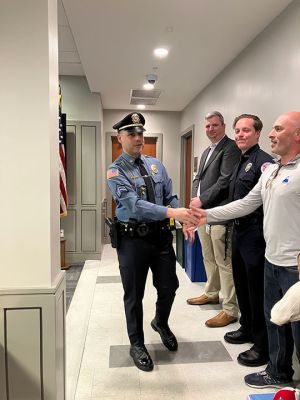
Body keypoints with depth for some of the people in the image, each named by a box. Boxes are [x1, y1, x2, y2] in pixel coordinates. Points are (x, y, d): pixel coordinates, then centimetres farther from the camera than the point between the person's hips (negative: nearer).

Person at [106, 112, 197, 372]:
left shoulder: (156, 165, 7)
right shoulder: (116, 172, -11)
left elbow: (170, 197, 6)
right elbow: (134, 204, -24)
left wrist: (186, 220, -12)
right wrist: (172, 212, -34)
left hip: (161, 236, 5)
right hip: (133, 240, -4)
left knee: (169, 288, 16)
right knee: (134, 295, 11)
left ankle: (161, 323, 49)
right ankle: (137, 344, 34)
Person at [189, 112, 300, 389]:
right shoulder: (270, 170, 11)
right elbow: (246, 203, 12)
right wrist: (208, 215, 6)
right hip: (272, 259, 9)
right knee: (274, 320, 21)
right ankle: (278, 373, 41)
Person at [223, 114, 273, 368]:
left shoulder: (263, 161, -14)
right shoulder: (241, 162, 14)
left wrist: (264, 236, -23)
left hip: (255, 232, -9)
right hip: (239, 230, 9)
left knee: (257, 289, 2)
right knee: (241, 283, 20)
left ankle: (263, 345, 19)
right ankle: (247, 328, 39)